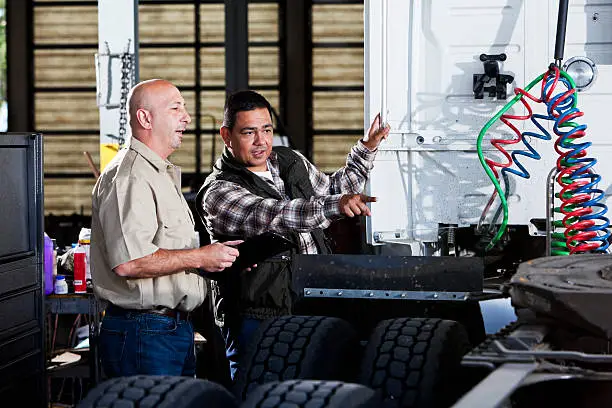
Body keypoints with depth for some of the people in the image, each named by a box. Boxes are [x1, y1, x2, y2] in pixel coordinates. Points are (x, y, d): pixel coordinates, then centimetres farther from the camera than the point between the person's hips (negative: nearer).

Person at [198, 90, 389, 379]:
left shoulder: (291, 162, 11)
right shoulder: (218, 192, -13)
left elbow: (332, 190, 30)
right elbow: (271, 216, -30)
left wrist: (366, 148, 21)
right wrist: (335, 206, -42)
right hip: (258, 320, -6)